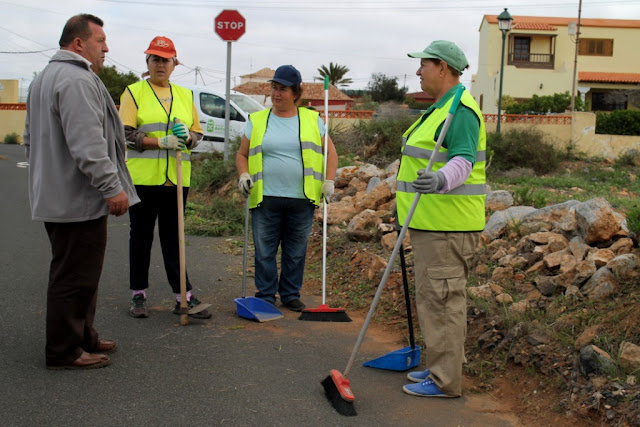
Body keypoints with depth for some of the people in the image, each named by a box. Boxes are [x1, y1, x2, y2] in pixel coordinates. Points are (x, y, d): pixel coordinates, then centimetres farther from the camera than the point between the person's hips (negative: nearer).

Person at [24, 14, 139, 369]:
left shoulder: (44, 78, 20)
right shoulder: (77, 79, -16)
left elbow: (32, 137, 28)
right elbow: (88, 144, -25)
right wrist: (112, 187, -22)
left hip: (54, 197, 11)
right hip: (79, 201, -11)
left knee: (78, 273, 18)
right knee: (75, 277, -3)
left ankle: (83, 337, 29)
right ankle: (64, 351, 6)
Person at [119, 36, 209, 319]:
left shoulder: (185, 95, 13)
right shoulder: (134, 92, 1)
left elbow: (198, 133, 15)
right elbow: (126, 135, -7)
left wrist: (186, 137, -9)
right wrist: (162, 141, -19)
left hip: (176, 179, 3)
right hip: (142, 177, -3)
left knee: (173, 238, 7)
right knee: (141, 237, 6)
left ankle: (183, 297, 9)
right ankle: (138, 295, 17)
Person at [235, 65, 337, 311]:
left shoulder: (313, 120, 9)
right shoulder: (257, 121, 10)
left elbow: (330, 152, 12)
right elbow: (242, 154, 14)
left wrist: (329, 181, -1)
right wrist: (244, 175, -5)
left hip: (302, 200, 0)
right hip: (265, 199, 0)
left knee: (296, 253, 8)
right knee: (264, 252, 2)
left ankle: (291, 296, 22)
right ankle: (265, 297, 14)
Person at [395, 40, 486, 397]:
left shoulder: (461, 110, -15)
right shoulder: (441, 107, 19)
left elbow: (464, 160, -26)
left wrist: (440, 180, -46)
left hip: (448, 224, -11)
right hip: (432, 221, 11)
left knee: (442, 298, -7)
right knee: (434, 295, 17)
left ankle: (445, 381, 1)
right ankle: (441, 367, 27)